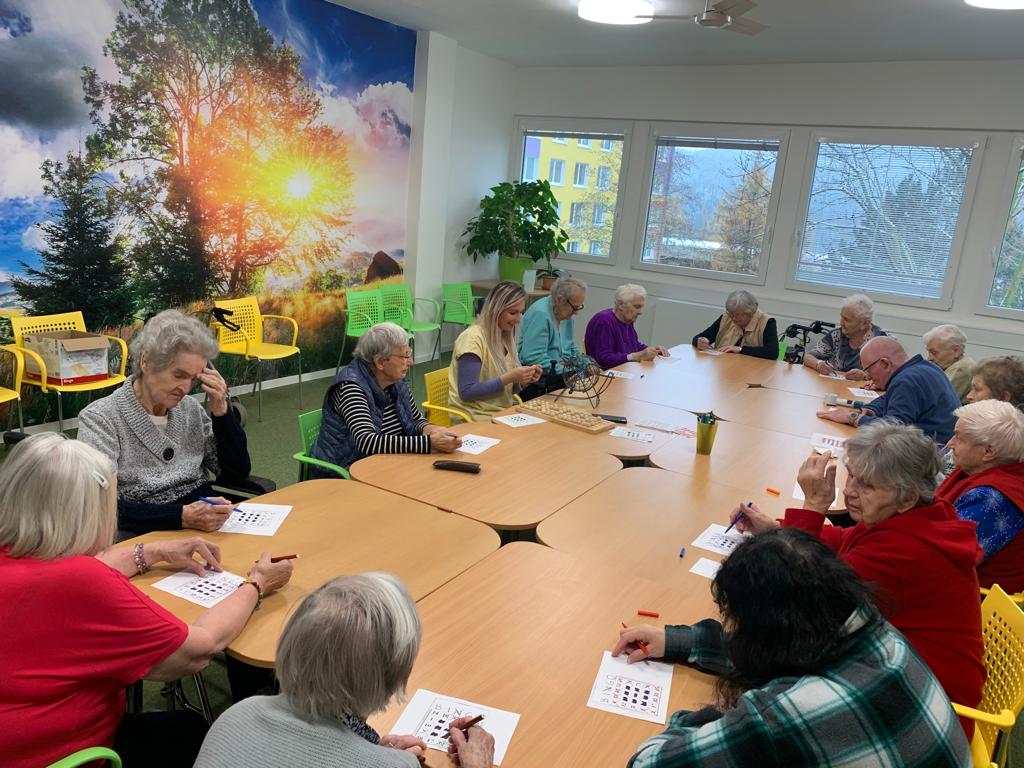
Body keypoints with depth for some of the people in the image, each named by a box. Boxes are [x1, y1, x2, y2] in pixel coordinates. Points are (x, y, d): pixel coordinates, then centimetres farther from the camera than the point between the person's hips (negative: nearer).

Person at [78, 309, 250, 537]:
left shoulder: (191, 409, 10)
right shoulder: (99, 419, -6)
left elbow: (238, 472, 9)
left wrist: (221, 410, -2)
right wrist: (183, 516, -29)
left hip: (208, 528, 4)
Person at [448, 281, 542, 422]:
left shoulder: (507, 338, 9)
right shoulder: (473, 338, -14)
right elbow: (466, 393, -19)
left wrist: (524, 380, -5)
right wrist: (508, 378, -22)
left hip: (503, 412, 7)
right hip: (475, 419, -7)